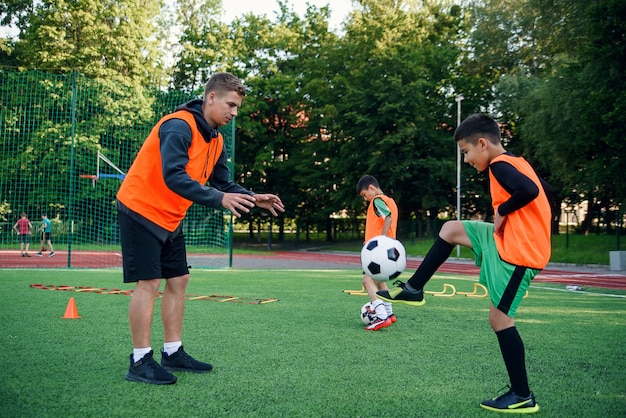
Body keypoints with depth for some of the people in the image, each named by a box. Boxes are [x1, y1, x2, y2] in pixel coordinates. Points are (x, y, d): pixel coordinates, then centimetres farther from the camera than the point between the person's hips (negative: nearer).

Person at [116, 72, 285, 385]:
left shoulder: (215, 140, 7)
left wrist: (253, 199, -7)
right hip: (141, 210, -9)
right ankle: (140, 361, -2)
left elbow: (223, 184, 9)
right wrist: (219, 199, -37)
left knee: (178, 281, 8)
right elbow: (173, 176, -32)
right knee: (149, 282, -9)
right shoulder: (179, 126, -21)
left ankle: (173, 353, 17)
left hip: (170, 219, 9)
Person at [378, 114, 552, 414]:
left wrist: (501, 211, -16)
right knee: (450, 229, 14)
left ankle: (522, 396, 5)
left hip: (518, 251, -10)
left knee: (499, 318, -4)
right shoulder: (514, 162, 13)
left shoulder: (499, 165, -15)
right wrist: (513, 216, 10)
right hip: (510, 240, 10)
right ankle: (413, 289, 21)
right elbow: (545, 192, 18)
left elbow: (529, 191, -32)